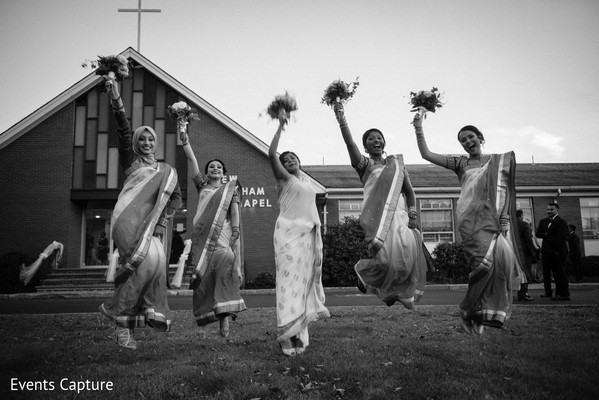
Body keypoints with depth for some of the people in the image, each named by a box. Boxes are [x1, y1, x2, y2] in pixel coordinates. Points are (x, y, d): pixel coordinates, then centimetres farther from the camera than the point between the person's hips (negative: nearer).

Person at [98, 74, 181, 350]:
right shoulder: (131, 162, 14)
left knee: (151, 266, -7)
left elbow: (176, 197, 19)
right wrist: (117, 103, -12)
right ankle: (116, 308, -10)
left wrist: (165, 216, 1)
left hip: (152, 225, 4)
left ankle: (123, 327, 2)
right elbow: (123, 133, 1)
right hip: (129, 218, -4)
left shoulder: (166, 170, 23)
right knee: (152, 260, -26)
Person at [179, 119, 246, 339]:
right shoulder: (202, 186, 20)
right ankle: (202, 322, 1)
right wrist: (183, 134, 9)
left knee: (225, 263, -26)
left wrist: (235, 234, -6)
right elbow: (191, 158, 14)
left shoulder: (231, 188, 17)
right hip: (202, 235, 2)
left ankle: (224, 315, -26)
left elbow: (235, 213, 8)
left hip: (222, 235, -1)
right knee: (202, 275, -6)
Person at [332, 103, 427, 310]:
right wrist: (341, 119, -24)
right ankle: (363, 271, 14)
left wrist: (413, 214, 5)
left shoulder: (397, 163, 20)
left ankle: (395, 291, 10)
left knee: (409, 250, -13)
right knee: (385, 253, -21)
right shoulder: (364, 164, 8)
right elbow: (350, 144, -10)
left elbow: (409, 192, 21)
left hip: (399, 213, 4)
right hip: (377, 214, -4)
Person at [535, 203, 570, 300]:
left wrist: (556, 250, -15)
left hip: (557, 252, -6)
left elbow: (562, 237, -11)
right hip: (546, 251, 6)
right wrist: (546, 234, -12)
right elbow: (538, 234, 8)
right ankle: (548, 292, 18)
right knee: (546, 273, 9)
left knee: (560, 273, -4)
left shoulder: (561, 222, -4)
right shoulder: (543, 221, 16)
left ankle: (564, 294, 0)